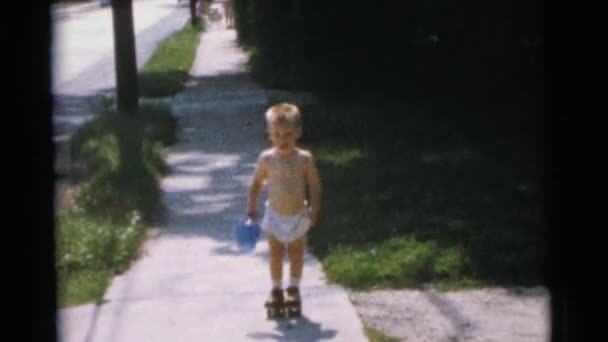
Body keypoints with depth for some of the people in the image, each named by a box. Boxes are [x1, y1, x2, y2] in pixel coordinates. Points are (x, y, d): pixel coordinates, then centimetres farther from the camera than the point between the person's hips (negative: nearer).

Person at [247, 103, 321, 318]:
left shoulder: (304, 159, -12)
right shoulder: (267, 159, -11)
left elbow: (314, 185, -6)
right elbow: (256, 184, 1)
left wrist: (314, 211, -10)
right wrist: (251, 208, -2)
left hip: (298, 215, 0)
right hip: (274, 216, 0)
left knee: (296, 253, 11)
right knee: (275, 254, 8)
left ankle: (293, 288, 27)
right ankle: (276, 289, 22)